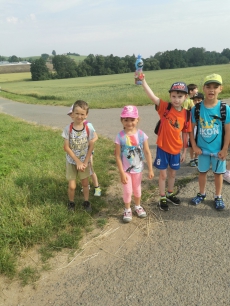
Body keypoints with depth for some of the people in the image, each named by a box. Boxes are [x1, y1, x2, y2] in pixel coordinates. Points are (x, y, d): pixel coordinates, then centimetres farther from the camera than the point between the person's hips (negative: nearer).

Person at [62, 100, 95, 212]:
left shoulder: (89, 129, -11)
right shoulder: (68, 129, -15)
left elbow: (91, 146, -6)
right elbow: (66, 147, -14)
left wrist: (85, 162, -12)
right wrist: (78, 161, -17)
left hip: (84, 161, 2)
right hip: (71, 162, -1)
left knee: (85, 183, 15)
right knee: (72, 186, 2)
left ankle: (86, 202, 37)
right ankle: (71, 202, 30)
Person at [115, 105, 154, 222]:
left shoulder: (142, 135, -13)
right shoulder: (120, 136, -18)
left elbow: (147, 153, -7)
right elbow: (118, 156, -15)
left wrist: (150, 169, -6)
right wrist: (122, 173, -15)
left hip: (138, 169, 2)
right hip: (126, 170, -2)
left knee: (137, 189, 21)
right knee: (127, 191, 8)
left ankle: (138, 206, 46)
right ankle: (127, 209, 33)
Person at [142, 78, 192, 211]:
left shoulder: (186, 114, -5)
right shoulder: (165, 107, -13)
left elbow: (185, 134, 3)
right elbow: (152, 96, -27)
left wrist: (184, 151, 7)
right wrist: (143, 80, -40)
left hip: (176, 149, 3)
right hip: (163, 147, -3)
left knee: (173, 173, 20)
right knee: (163, 174, 9)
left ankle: (170, 194, 42)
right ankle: (162, 198, 28)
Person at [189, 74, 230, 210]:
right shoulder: (196, 108, -10)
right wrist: (194, 146, -7)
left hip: (218, 149, -1)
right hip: (202, 148, 1)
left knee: (218, 173, 14)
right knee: (202, 171, 17)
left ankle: (218, 197, 33)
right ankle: (202, 194, 37)